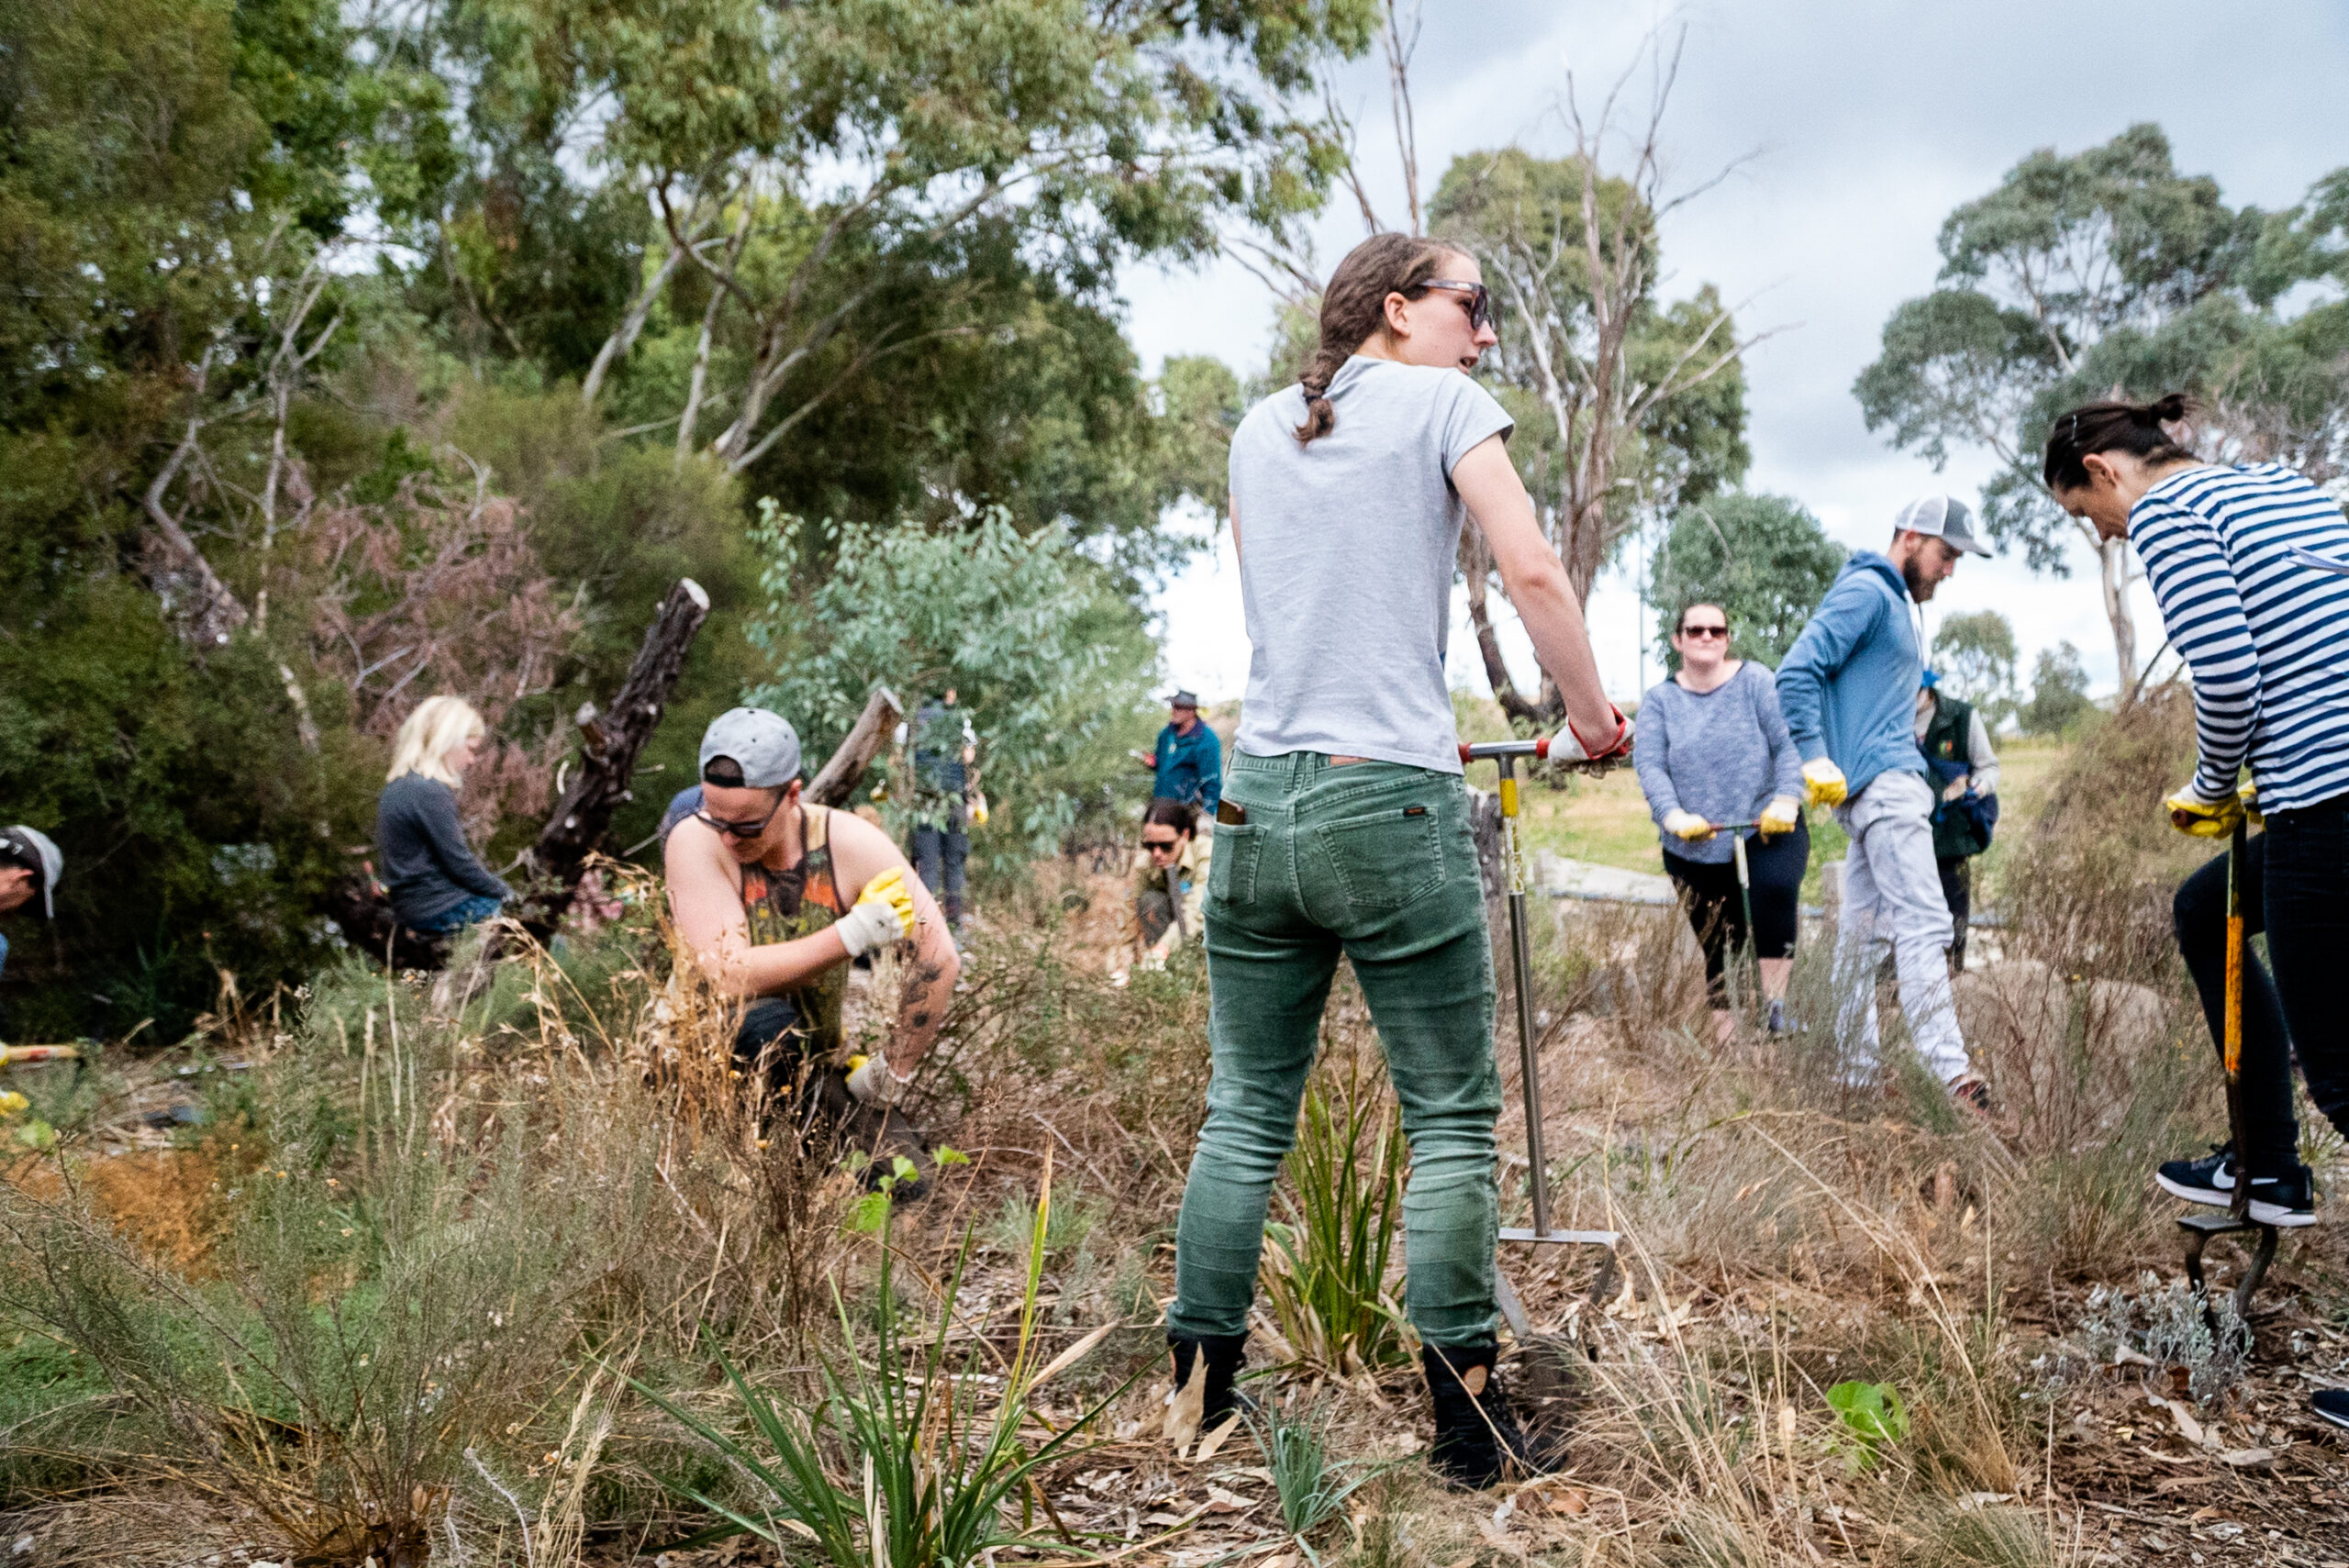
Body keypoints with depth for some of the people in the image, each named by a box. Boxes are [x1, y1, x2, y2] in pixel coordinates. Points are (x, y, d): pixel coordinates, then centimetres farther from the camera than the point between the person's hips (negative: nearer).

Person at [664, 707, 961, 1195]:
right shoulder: (695, 843, -20)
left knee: (905, 1182, -17)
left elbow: (940, 957, -16)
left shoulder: (851, 842, -14)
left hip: (814, 1068, 2)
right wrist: (853, 935, -35)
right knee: (769, 1023, -36)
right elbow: (731, 977, -29)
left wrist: (891, 1074, -15)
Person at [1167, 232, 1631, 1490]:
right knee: (1450, 1118, 3)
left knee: (1245, 1113, 11)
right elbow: (1532, 571, -9)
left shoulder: (1259, 429, 19)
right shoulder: (1441, 402, 2)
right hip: (1392, 804, -5)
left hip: (1255, 800, 5)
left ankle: (1196, 1398, 16)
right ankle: (1465, 1416, 7)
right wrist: (1591, 715, 3)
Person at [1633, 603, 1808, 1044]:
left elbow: (1788, 743, -7)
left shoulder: (1755, 681, 1)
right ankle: (1726, 1035, 19)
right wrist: (1675, 817, -24)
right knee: (1715, 944, 5)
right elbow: (1649, 764, -7)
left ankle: (1775, 1005, -22)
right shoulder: (1659, 700, 6)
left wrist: (1785, 800, -22)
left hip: (1766, 829, -2)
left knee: (1776, 888, -31)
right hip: (1694, 846, 2)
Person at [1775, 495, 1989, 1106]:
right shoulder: (1865, 592, -8)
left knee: (1864, 927, 10)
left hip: (1887, 784, 10)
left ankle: (1857, 1072, 15)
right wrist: (1814, 760, -21)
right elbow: (1797, 672, -17)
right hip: (1881, 781, -10)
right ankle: (1949, 1074, -23)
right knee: (1924, 924, -17)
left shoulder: (1891, 602, 24)